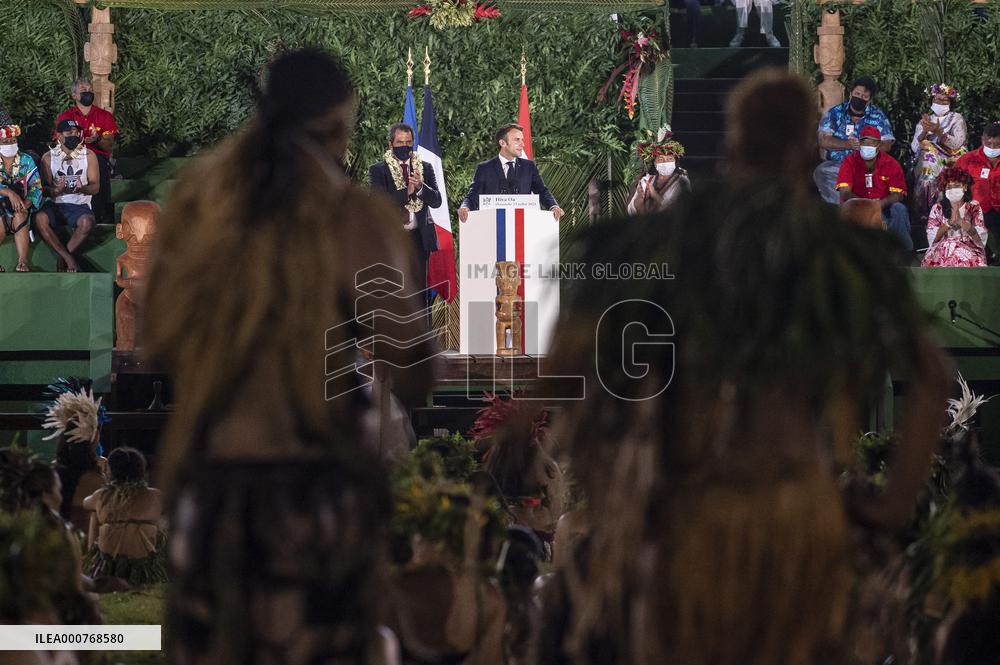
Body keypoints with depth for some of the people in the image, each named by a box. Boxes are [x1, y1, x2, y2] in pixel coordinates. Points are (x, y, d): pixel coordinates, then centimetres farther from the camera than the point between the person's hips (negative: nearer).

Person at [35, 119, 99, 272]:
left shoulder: (88, 156, 6)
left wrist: (82, 189, -23)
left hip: (80, 204, -1)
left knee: (87, 222, -37)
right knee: (40, 218, -34)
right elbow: (44, 187, 0)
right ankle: (68, 258, -25)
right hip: (55, 204, 1)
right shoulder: (49, 157, 5)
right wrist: (56, 190, -25)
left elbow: (95, 186, 2)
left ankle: (62, 256, -16)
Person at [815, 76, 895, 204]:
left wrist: (861, 146, -18)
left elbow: (886, 146, -3)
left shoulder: (878, 117, 6)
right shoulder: (835, 113, 7)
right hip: (836, 164, 0)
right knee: (820, 173, -32)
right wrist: (848, 145, -19)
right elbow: (824, 141, -4)